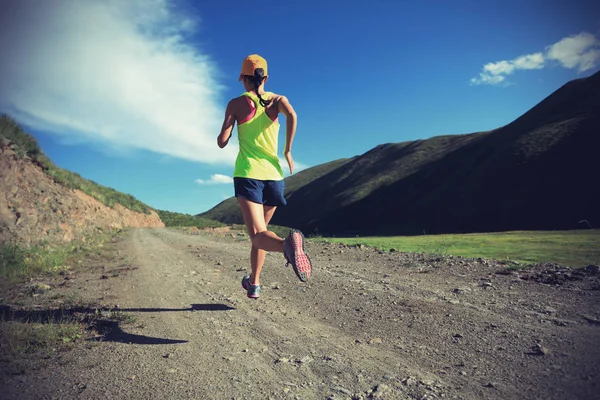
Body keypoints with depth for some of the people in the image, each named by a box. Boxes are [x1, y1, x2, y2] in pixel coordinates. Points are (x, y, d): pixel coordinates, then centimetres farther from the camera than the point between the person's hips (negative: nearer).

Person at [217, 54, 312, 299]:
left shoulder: (236, 104, 5)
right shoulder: (277, 99, 8)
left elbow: (222, 142, -1)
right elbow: (292, 115, -15)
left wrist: (223, 134, 23)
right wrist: (288, 151, -6)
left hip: (247, 175, -3)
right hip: (273, 174, 3)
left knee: (258, 234, -13)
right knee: (261, 229, 21)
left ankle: (287, 244, -47)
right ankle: (254, 283, 29)